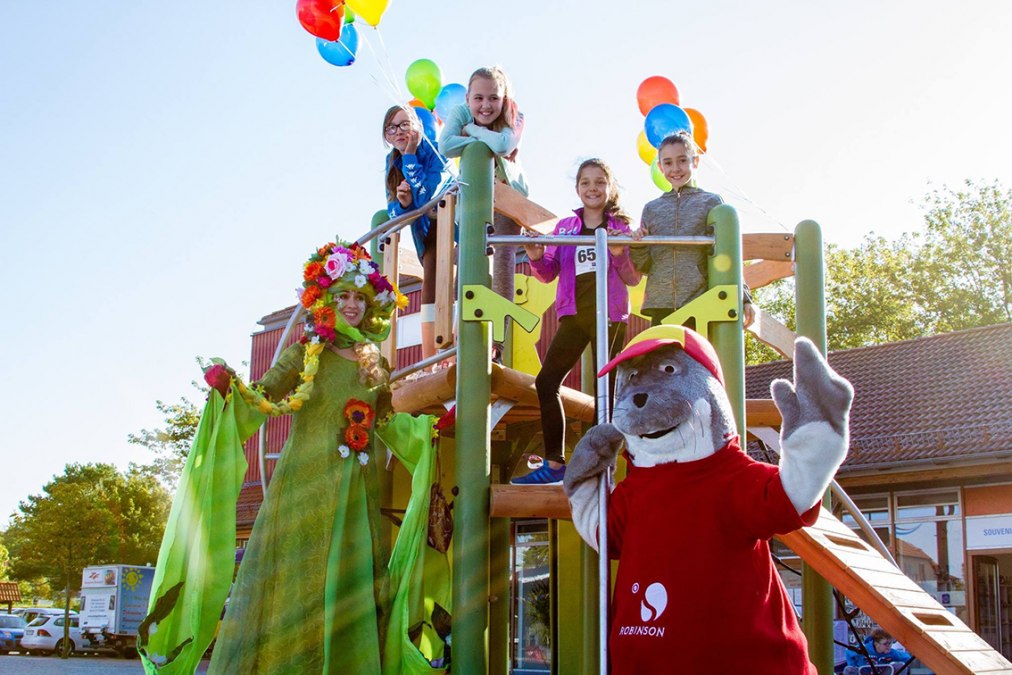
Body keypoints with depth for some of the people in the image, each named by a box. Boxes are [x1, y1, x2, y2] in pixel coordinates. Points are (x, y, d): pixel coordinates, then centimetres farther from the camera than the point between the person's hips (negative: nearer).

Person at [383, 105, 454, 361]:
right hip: (428, 230, 6)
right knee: (430, 285, -3)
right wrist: (402, 204, -27)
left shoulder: (434, 152, -22)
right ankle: (428, 360, -7)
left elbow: (426, 197, -34)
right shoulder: (393, 162, -4)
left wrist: (410, 154, -33)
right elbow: (393, 212, -3)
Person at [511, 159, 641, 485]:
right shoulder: (565, 227, 11)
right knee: (546, 383, -3)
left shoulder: (621, 227, 3)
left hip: (609, 315, -3)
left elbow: (634, 278, 2)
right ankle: (554, 463, 3)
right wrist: (537, 257, -10)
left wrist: (619, 253, -17)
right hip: (574, 314, 3)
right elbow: (549, 273, 11)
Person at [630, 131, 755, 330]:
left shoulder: (711, 202, 9)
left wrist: (743, 298, -1)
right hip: (660, 304, 2)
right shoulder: (652, 209, 17)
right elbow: (643, 266, 16)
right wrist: (637, 246, -4)